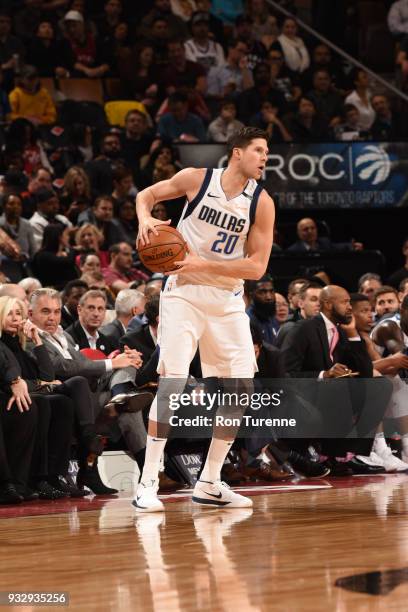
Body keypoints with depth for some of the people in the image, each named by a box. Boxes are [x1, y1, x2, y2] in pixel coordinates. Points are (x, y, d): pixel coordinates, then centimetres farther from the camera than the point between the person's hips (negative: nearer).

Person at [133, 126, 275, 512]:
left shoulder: (261, 203, -4)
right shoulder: (197, 179, -8)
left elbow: (257, 267, -9)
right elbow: (147, 194, 9)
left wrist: (204, 264, -20)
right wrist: (145, 219, -14)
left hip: (227, 299, 4)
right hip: (184, 292, -4)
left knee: (241, 388, 2)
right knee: (173, 381, -17)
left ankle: (209, 484, 15)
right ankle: (147, 484, -13)